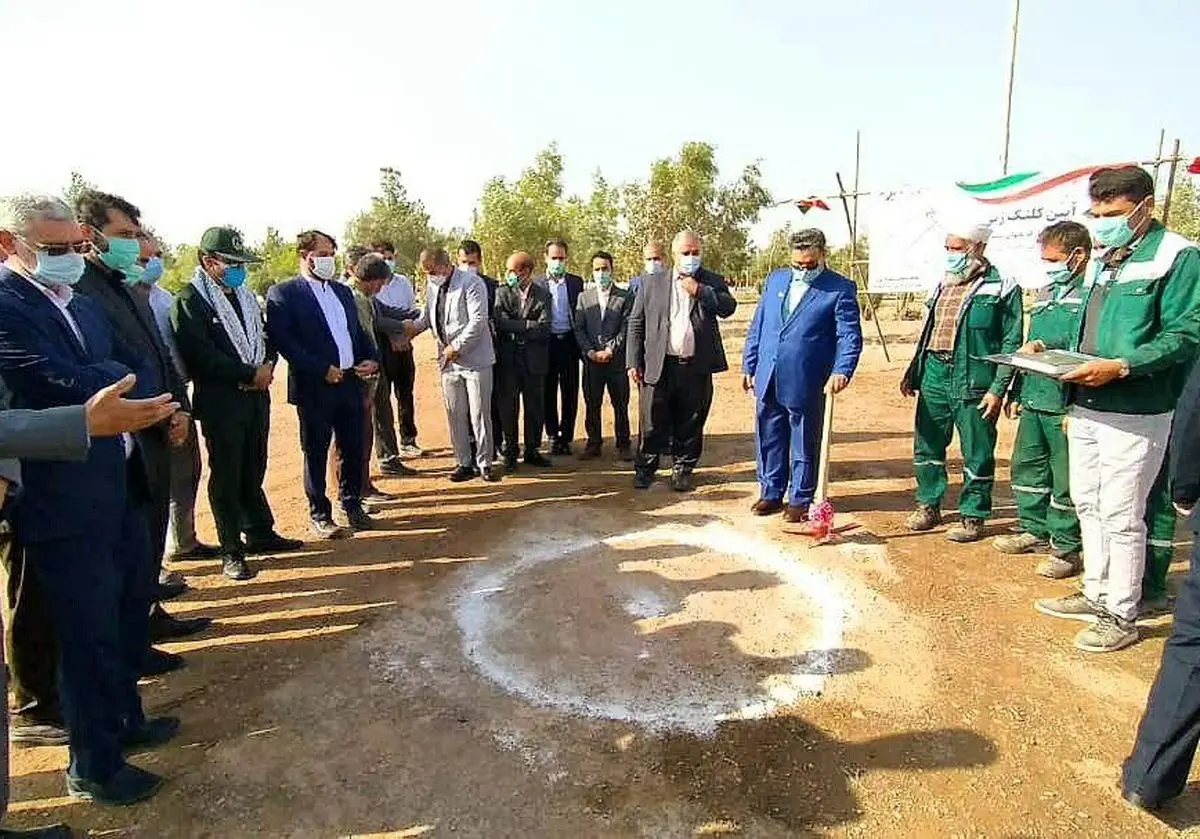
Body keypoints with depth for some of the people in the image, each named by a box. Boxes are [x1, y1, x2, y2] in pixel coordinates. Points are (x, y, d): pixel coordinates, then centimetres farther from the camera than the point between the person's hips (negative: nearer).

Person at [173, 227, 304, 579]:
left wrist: (267, 366, -3)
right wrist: (250, 373, -16)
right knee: (226, 476, 3)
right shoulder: (190, 300, -9)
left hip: (256, 394, 6)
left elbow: (266, 336, 17)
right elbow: (201, 355, -18)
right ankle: (231, 551, 13)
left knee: (253, 471, 16)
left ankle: (260, 533, 28)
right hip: (221, 401, -6)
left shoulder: (246, 296, 15)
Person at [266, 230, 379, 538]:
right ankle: (320, 515, 17)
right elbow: (282, 340, -13)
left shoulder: (343, 292, 17)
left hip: (350, 383, 6)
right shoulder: (283, 293, -4)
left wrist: (371, 359, 3)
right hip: (314, 387, -6)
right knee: (316, 453, 5)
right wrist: (322, 369, -17)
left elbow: (358, 331, 21)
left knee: (353, 448, 11)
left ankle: (352, 506, 27)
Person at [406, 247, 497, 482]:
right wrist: (411, 329, 0)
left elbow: (477, 321, -18)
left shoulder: (471, 283, -11)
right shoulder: (432, 286, 9)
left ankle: (484, 464, 13)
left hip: (475, 359, -6)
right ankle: (464, 463, 20)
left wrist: (456, 347, -18)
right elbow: (427, 317, 19)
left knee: (479, 414, 1)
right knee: (455, 415, 9)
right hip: (448, 361, 6)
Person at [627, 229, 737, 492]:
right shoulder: (652, 283, 7)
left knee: (690, 424, 10)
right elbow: (636, 324, 6)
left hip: (697, 368, 1)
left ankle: (683, 469, 26)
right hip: (659, 367, -1)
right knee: (652, 423, 5)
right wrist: (634, 362, -1)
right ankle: (645, 468, 22)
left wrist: (698, 290, -15)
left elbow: (729, 307, -8)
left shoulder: (712, 281, 9)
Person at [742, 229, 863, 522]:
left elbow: (850, 336, -10)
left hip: (806, 385, -4)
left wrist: (841, 371, -25)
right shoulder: (776, 279, 11)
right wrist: (748, 366, 11)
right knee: (769, 441, 13)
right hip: (767, 381, 4)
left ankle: (800, 500, 23)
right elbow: (757, 326, 14)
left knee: (804, 447, 9)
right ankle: (771, 493, 28)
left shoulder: (840, 289, -4)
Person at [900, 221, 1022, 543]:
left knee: (976, 455, 4)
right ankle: (928, 506, 27)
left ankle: (973, 516, 17)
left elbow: (1011, 344, -7)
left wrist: (998, 389, -13)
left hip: (972, 381, -6)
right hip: (934, 374, 6)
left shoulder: (1002, 288, -5)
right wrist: (912, 370, 14)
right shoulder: (943, 285, 15)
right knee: (926, 446, 12)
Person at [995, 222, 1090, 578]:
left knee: (1065, 478, 2)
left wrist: (1046, 348, -26)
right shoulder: (1046, 292, 17)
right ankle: (1035, 531, 31)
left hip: (1066, 404, -8)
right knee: (1026, 466, 16)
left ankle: (1066, 548, 15)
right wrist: (1017, 392, 21)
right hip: (1033, 400, 9)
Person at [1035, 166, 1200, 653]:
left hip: (1134, 414, -8)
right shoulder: (1101, 259, 14)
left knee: (1120, 517, 0)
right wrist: (1057, 355, 4)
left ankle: (1121, 616, 15)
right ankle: (1096, 593, 32)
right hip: (1086, 408, 8)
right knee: (1087, 504, 17)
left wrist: (1120, 367, -26)